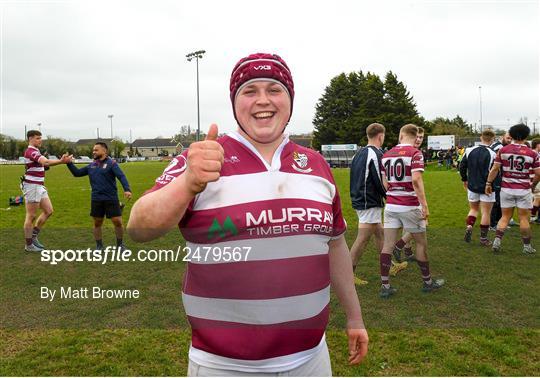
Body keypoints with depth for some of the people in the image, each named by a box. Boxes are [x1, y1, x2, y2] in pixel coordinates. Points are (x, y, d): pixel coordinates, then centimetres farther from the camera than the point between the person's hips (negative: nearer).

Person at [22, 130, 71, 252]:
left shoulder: (35, 151, 17)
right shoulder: (30, 151, -17)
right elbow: (45, 162, -35)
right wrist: (61, 161, -44)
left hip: (39, 186, 10)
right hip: (32, 186, -10)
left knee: (48, 211, 11)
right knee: (31, 216, -1)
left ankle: (33, 236, 21)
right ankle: (28, 245, 10)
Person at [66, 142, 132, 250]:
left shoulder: (111, 163, -5)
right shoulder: (91, 166, 12)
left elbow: (121, 176, -17)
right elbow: (77, 173, 21)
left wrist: (127, 189, -33)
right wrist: (69, 163, 6)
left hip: (111, 199, -5)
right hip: (96, 200, 5)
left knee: (118, 222, -4)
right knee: (97, 223, 10)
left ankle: (120, 244, 16)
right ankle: (99, 246, 24)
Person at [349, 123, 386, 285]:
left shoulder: (359, 153, 12)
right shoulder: (376, 154, -15)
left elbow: (355, 177, 17)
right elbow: (380, 182, -17)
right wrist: (389, 196, -1)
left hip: (359, 200, 9)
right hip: (370, 203, -9)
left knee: (379, 233, 19)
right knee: (362, 239, -4)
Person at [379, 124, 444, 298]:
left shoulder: (387, 155, 8)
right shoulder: (415, 154, -9)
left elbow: (385, 183, 9)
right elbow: (416, 180, -20)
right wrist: (424, 205, -18)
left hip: (391, 206, 4)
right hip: (410, 206, -4)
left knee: (388, 245, 4)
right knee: (421, 243, 13)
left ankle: (385, 286, 6)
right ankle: (427, 282, 27)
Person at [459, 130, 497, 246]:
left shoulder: (469, 151, -2)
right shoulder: (492, 154, -15)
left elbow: (462, 167, 4)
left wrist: (465, 180, 17)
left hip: (472, 186, 4)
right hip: (486, 188, -4)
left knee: (473, 209, 21)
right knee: (486, 213, 7)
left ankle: (469, 226, -3)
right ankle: (483, 238, 13)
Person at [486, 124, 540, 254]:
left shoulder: (503, 150, -4)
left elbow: (495, 169, -4)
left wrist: (488, 183, 4)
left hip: (506, 189, 1)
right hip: (524, 190, -1)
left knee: (505, 216, 11)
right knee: (524, 218, 8)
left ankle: (497, 241, 1)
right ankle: (527, 246, 17)